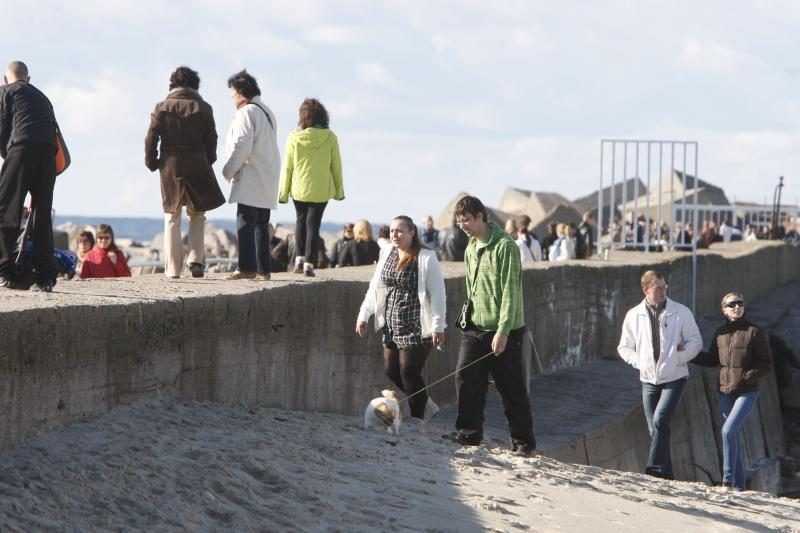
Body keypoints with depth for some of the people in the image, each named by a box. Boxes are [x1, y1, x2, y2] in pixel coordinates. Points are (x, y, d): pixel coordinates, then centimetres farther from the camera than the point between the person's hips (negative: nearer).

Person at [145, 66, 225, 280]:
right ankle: (196, 258, 1)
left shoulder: (162, 108, 1)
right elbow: (211, 140, 0)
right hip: (197, 168, 0)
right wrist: (208, 162, 14)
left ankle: (173, 268, 3)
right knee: (197, 216, 15)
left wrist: (152, 163, 9)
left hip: (170, 168, 0)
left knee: (172, 220, 7)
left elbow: (150, 139, -2)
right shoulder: (202, 108, -2)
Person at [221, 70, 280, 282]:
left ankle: (247, 268, -17)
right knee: (261, 225, 11)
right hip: (268, 180, 9)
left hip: (251, 179, -9)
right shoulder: (267, 112, 19)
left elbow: (241, 147, -17)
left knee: (245, 224, -11)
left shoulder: (247, 112, -11)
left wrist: (228, 171, -6)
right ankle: (263, 270, 10)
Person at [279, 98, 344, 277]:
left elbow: (287, 167, -3)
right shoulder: (330, 137, -7)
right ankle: (309, 264, 0)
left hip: (299, 189, 1)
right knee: (313, 224, 5)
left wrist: (283, 192, 5)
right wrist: (339, 190, 11)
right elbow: (336, 166, -1)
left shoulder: (294, 138, -8)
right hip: (321, 190, -1)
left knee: (301, 221, 20)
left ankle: (299, 259, 11)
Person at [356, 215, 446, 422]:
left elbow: (437, 294, -10)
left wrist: (438, 326, -15)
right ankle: (425, 405, 24)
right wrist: (363, 315, 12)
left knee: (409, 372, -8)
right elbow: (374, 287, 17)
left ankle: (417, 419, 6)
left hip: (416, 328, -7)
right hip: (392, 327, 7)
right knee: (391, 372, 5)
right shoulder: (387, 254, 10)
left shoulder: (426, 258, -10)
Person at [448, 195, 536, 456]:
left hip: (503, 330, -7)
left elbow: (510, 291, -17)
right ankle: (469, 432, 6)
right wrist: (468, 317, 16)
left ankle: (523, 441, 12)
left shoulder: (505, 246, -13)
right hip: (475, 328, 7)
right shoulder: (470, 249, 13)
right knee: (466, 379, -5)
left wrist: (503, 331, -21)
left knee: (512, 388, 2)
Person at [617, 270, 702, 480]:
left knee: (660, 420, -20)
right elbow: (624, 347, 13)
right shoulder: (634, 316, 2)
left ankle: (656, 467, -20)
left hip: (674, 378, -3)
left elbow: (696, 342, 1)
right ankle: (666, 473, 13)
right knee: (654, 428, 5)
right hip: (648, 379, 3)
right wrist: (639, 362, -1)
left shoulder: (681, 312, -4)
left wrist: (677, 359, -9)